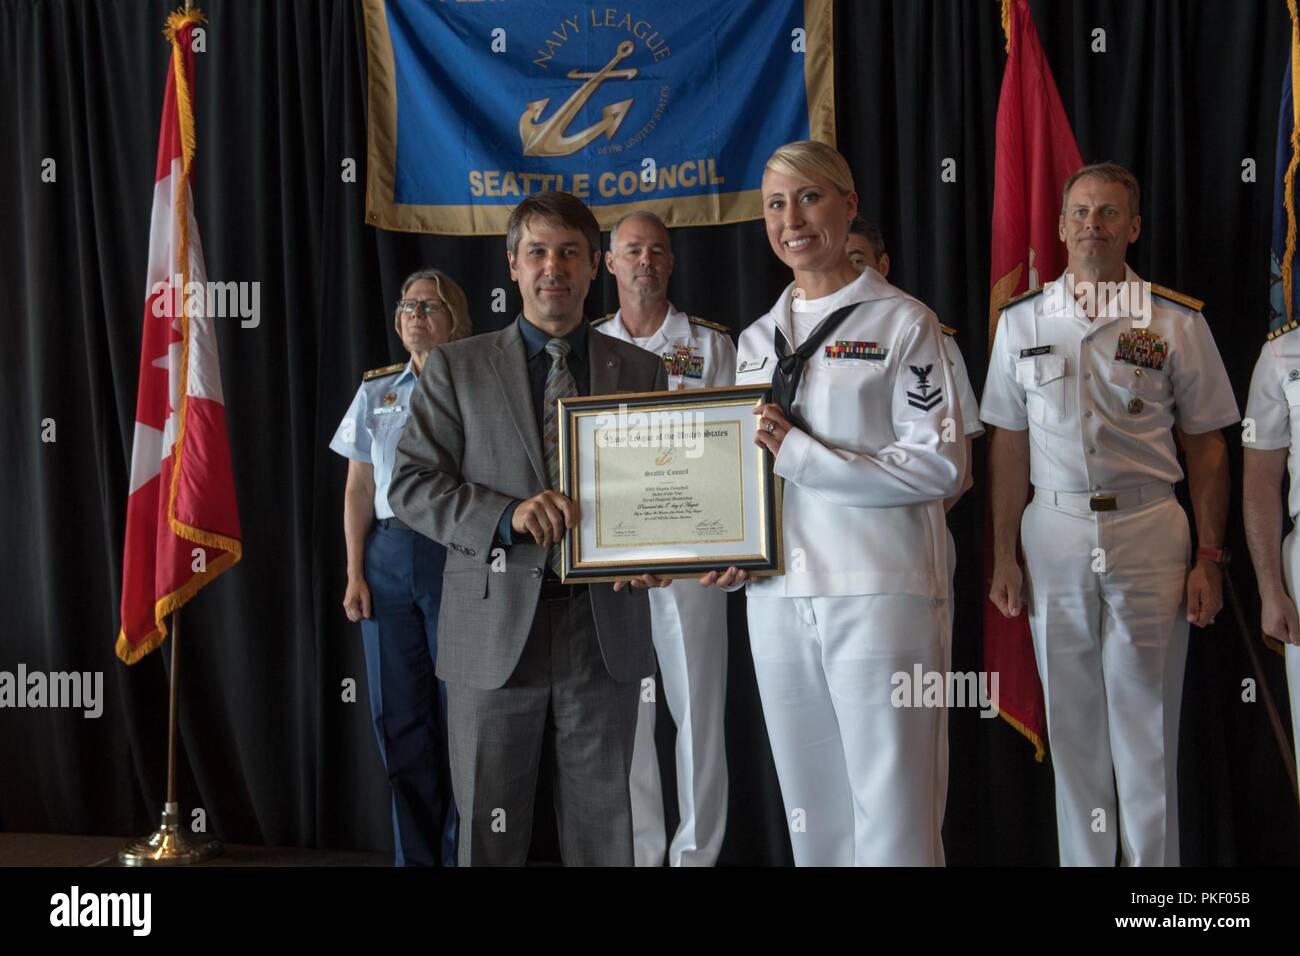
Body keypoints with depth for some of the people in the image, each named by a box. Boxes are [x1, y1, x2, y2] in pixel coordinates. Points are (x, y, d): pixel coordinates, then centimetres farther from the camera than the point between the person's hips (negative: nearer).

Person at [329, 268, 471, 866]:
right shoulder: (375, 392, 13)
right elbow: (358, 491, 11)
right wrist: (355, 574, 4)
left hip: (455, 553, -3)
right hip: (387, 554, 4)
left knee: (458, 709, -1)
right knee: (398, 712, 7)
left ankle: (460, 850, 14)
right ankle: (414, 851, 20)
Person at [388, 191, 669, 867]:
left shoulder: (640, 370, 10)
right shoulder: (456, 367, 6)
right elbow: (410, 486, 0)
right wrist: (507, 515, -17)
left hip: (605, 628, 1)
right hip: (494, 630, -1)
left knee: (603, 829, 10)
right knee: (488, 832, 9)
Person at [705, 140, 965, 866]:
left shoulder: (902, 322, -1)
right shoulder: (757, 340, 15)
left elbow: (942, 465, -9)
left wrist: (800, 455, -14)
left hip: (879, 594, -5)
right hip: (777, 597, 5)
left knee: (893, 817, -2)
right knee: (812, 815, 12)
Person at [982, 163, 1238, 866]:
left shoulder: (1178, 322, 1)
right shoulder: (1022, 321, 6)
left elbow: (1205, 447, 3)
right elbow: (1008, 445, 7)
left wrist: (1208, 559, -3)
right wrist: (1004, 555, 3)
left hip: (1149, 532, -1)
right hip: (1053, 533, 2)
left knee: (1146, 716, 3)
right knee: (1070, 717, 9)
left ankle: (1153, 862, 17)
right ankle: (1082, 860, 23)